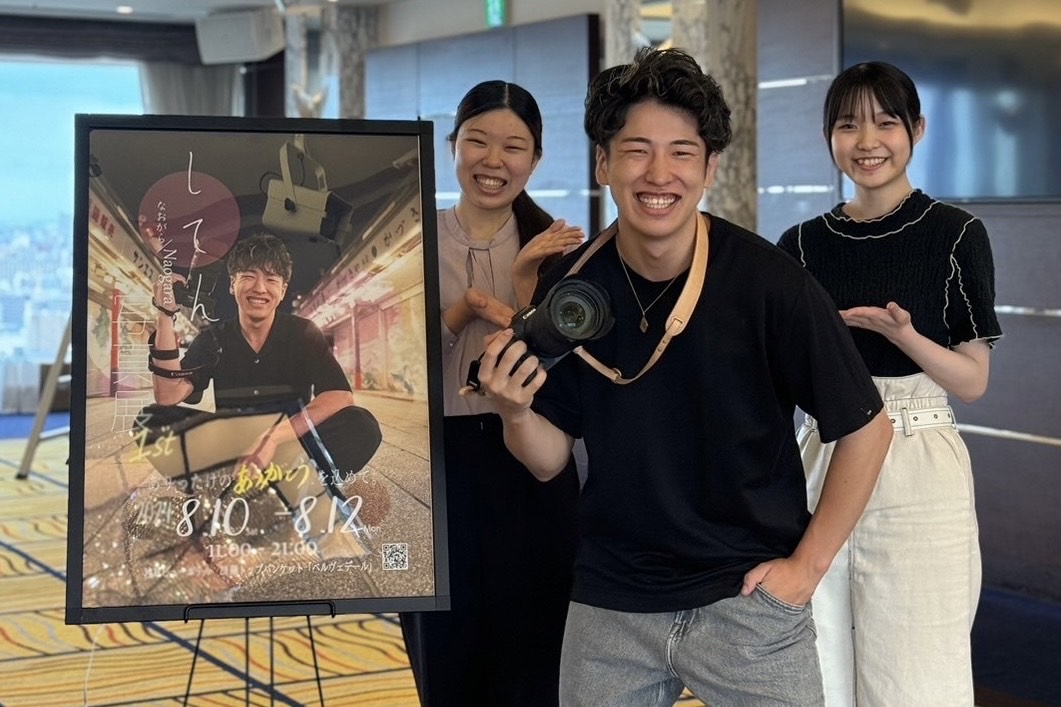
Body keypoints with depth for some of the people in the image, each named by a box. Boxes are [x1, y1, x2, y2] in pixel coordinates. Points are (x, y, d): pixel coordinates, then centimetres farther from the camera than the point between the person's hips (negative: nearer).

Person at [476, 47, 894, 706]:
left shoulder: (771, 282, -15)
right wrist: (516, 412, -17)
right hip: (608, 603, 3)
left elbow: (865, 429, -6)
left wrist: (807, 564, -6)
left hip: (747, 599, -3)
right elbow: (550, 457, 3)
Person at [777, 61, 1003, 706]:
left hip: (919, 476, -3)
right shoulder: (804, 245, 6)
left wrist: (901, 334, -20)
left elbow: (973, 381, -5)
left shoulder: (955, 235, -4)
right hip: (823, 466, 4)